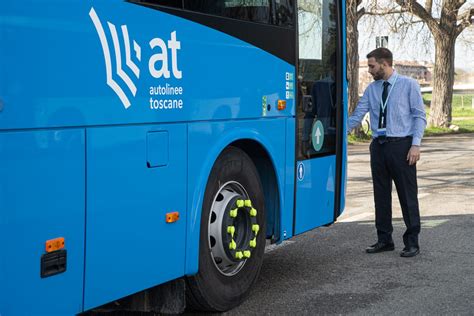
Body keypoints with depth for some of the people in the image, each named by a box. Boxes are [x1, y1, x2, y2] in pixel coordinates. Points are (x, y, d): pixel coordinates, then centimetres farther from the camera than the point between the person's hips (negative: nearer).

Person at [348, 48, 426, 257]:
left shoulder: (409, 85, -1)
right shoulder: (371, 89, 10)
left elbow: (420, 116, -3)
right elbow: (357, 116, 9)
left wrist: (415, 145, -13)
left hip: (401, 146, -5)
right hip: (379, 146, 5)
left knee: (407, 195, 0)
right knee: (381, 195, 10)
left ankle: (412, 242, 9)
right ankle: (384, 240, 21)